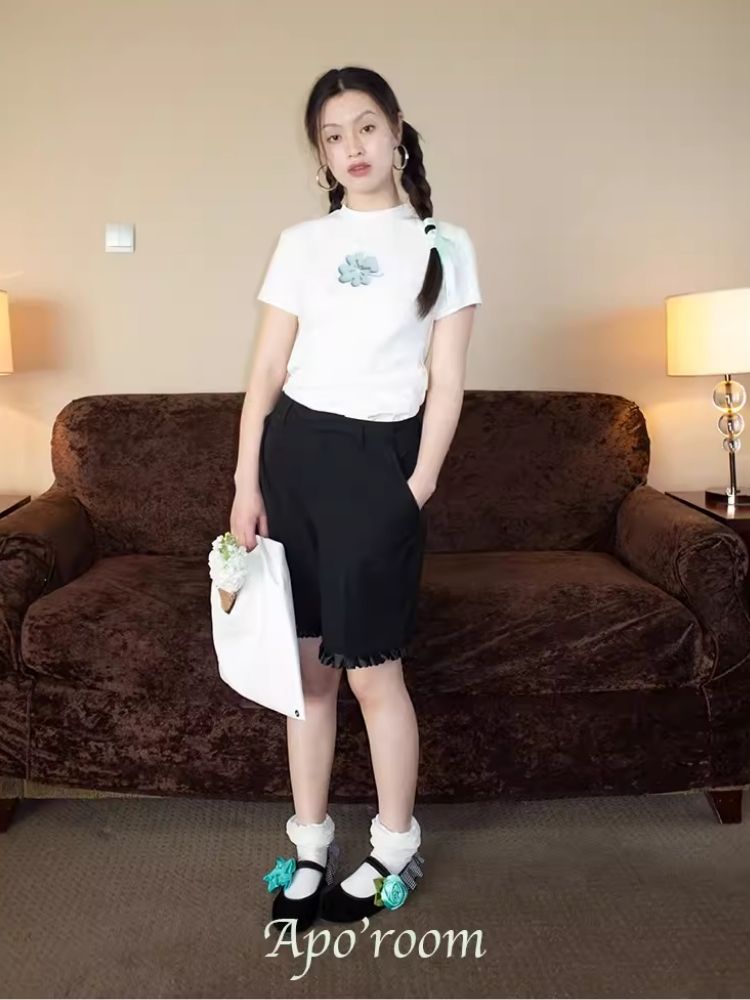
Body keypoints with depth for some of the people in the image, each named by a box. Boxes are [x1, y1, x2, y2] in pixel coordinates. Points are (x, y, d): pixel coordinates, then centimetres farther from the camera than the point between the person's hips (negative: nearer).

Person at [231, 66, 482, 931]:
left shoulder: (443, 246, 3)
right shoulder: (300, 243, 8)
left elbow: (447, 383, 0)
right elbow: (266, 372, 7)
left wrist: (418, 486, -6)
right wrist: (246, 482, 1)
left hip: (377, 462, -3)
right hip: (294, 452, 3)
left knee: (373, 669, 0)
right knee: (307, 661, 10)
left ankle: (394, 851, 20)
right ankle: (310, 843, 25)